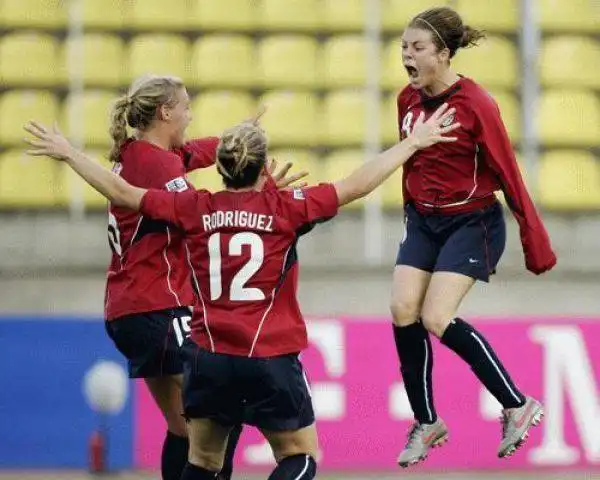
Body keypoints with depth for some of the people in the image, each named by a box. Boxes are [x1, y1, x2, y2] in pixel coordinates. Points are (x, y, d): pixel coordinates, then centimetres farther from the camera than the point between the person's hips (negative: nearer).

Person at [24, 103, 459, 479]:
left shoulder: (196, 209, 2)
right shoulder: (285, 208, -5)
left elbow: (122, 193, 8)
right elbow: (356, 186, -4)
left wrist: (67, 153, 20)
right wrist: (413, 143, 5)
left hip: (210, 357, 3)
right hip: (272, 358, -3)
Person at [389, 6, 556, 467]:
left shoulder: (475, 104, -19)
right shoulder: (408, 100, 1)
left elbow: (508, 175, -14)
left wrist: (536, 243, -11)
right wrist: (412, 214, 22)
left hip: (472, 222, -6)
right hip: (423, 221, 7)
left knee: (436, 318, -17)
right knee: (403, 310, -7)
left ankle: (517, 406, -4)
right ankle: (427, 423, 8)